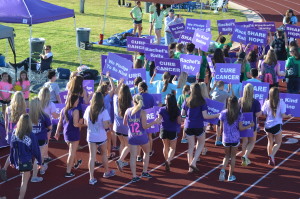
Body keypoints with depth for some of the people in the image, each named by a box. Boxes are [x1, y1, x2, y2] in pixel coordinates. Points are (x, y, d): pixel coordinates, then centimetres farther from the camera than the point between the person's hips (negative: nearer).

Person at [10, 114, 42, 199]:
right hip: (26, 161, -5)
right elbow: (36, 150, -10)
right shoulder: (31, 136, -18)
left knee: (26, 176, 28)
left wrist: (12, 161, 14)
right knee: (24, 182, 3)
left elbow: (12, 148, 2)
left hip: (17, 161, 5)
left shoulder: (15, 134, -7)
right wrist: (39, 161, 4)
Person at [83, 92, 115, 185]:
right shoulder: (103, 111, -18)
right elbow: (105, 126, -21)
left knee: (92, 157, 5)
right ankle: (107, 172, 38)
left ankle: (92, 178, 1)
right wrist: (109, 124, 0)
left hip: (91, 136, 2)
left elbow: (85, 123, 4)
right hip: (101, 137, -2)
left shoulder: (88, 109, -6)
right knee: (104, 154, 20)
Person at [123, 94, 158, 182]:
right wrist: (154, 122, -6)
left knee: (133, 156, 6)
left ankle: (134, 176, 4)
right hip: (142, 137, -2)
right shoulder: (142, 112, -14)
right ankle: (145, 172, 24)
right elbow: (145, 126, -16)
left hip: (131, 137, 2)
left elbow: (124, 123, 7)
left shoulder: (128, 111, -3)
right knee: (147, 152, 22)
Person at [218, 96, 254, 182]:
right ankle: (230, 176, 16)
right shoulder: (239, 115, -9)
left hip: (226, 138, 1)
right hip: (235, 139, -1)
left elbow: (221, 127, -1)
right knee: (233, 156, 12)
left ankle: (223, 170, -6)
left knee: (227, 156, 18)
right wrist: (250, 126, 7)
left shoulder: (223, 113, -6)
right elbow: (240, 128, -8)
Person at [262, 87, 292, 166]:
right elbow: (283, 115, -12)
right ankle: (272, 155, -12)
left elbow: (263, 114, 0)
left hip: (268, 125, 3)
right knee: (278, 143, 10)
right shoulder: (281, 102, -10)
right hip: (277, 125, -3)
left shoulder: (267, 103, -2)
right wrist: (288, 116, 8)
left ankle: (270, 159, 21)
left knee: (270, 142, 17)